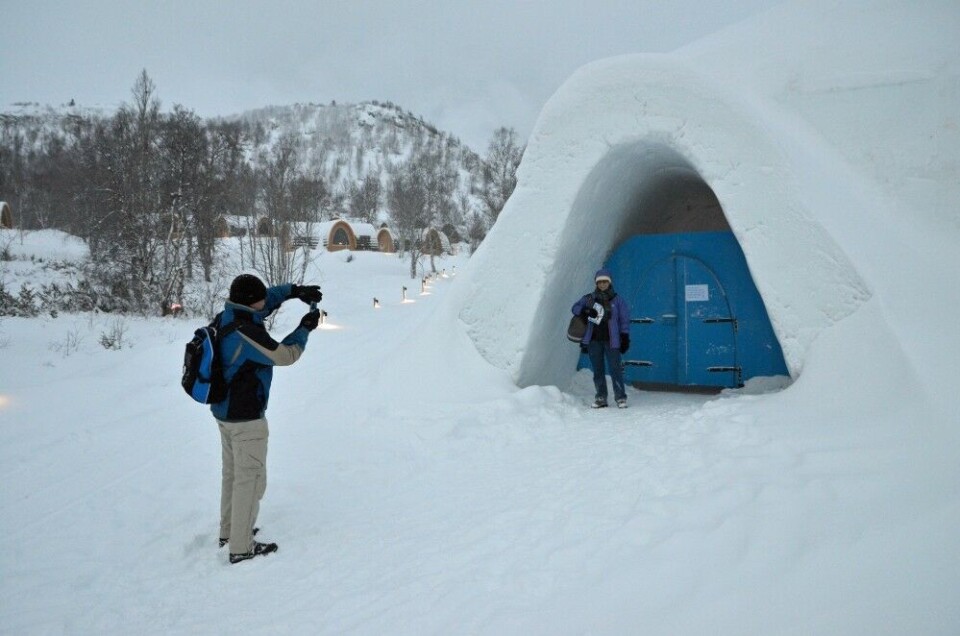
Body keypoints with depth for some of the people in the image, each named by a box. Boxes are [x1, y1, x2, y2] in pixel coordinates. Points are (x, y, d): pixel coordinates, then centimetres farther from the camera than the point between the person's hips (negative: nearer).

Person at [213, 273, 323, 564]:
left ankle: (229, 532, 37)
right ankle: (241, 547, 10)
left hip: (225, 412, 10)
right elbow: (285, 355, -17)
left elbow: (267, 299, 12)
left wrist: (294, 290, -1)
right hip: (246, 418, -10)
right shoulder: (247, 333, -29)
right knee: (251, 479, 1)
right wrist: (304, 328, -4)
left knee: (232, 472, 23)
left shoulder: (228, 316, -2)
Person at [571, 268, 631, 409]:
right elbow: (575, 307, 13)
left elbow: (624, 320, 5)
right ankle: (600, 398, 13)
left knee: (615, 369, -7)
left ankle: (621, 397, 0)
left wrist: (625, 338, -1)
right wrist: (585, 311, -9)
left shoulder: (617, 300, 5)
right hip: (594, 340, 3)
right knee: (597, 370, 6)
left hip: (611, 340, -2)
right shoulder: (589, 298, 9)